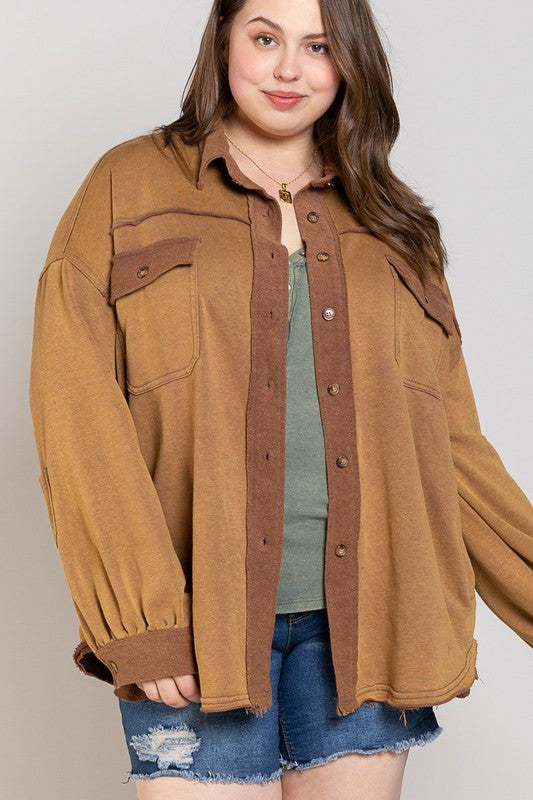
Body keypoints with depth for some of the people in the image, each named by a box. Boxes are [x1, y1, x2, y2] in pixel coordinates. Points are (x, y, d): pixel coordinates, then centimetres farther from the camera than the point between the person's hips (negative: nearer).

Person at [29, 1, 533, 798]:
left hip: (364, 619, 3)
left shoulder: (393, 229, 14)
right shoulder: (129, 186, 5)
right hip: (198, 621, -2)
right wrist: (139, 615, -13)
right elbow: (76, 410, -4)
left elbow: (448, 440, 13)